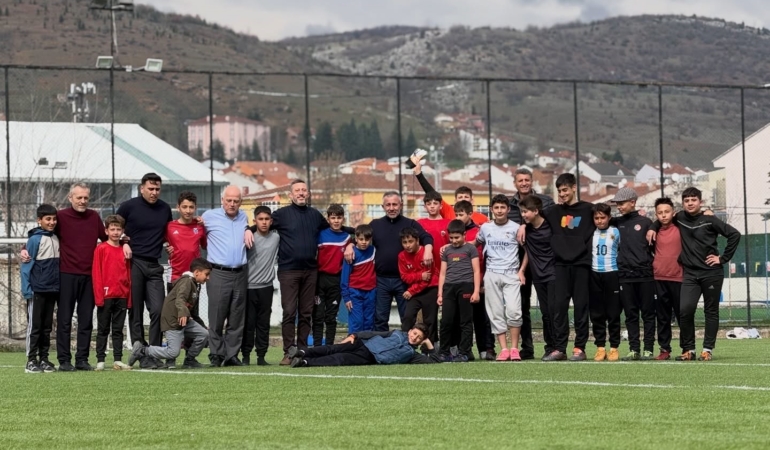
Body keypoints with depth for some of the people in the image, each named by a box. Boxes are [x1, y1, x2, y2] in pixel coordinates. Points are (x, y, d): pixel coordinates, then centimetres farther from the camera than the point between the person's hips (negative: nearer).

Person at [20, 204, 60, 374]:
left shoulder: (56, 238, 11)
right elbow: (26, 265, -9)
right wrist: (27, 289, -14)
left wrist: (60, 287, 11)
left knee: (47, 326, 9)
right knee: (34, 326, -1)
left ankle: (44, 359, 15)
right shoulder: (35, 239, -8)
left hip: (52, 290, 6)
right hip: (37, 290, -6)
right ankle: (31, 361, 1)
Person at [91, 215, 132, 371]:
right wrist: (99, 296, -11)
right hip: (105, 296, -4)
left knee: (118, 329, 6)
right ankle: (100, 361, 4)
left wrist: (129, 297, 7)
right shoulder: (101, 249, -2)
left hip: (121, 297, 4)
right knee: (103, 329, 2)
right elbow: (96, 274, -5)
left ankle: (118, 360, 8)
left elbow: (128, 275, 12)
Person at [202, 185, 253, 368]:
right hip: (218, 274, -4)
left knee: (237, 319, 5)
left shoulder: (243, 216, 14)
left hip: (240, 275, 4)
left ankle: (232, 355, 10)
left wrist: (247, 229, 12)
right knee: (216, 318, -5)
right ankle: (216, 356, 1)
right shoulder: (210, 216, 3)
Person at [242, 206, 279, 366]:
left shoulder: (276, 238, 4)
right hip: (249, 287, -2)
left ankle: (261, 356, 10)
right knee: (248, 323, 0)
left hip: (266, 287, 2)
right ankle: (246, 356, 6)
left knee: (264, 323, 5)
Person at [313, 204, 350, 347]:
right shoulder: (321, 234, -3)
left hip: (336, 280, 2)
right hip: (320, 278, -2)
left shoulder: (347, 237, 5)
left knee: (331, 317, 8)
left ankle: (329, 346, 12)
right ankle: (317, 347, 0)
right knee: (318, 315, -2)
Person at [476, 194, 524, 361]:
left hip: (511, 274, -2)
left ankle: (514, 348, -5)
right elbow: (476, 243, 24)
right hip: (492, 275, 3)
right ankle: (503, 349, 3)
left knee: (513, 311, -15)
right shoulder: (485, 227, 8)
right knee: (496, 313, 0)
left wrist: (521, 270, 0)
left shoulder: (515, 228, 1)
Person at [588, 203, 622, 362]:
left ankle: (614, 348, 2)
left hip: (611, 274, -2)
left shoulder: (616, 232, 1)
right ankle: (600, 347, 6)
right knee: (596, 314, 2)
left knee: (613, 313, -1)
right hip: (594, 275, 2)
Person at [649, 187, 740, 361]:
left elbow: (734, 234, -8)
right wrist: (653, 228, 10)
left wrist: (723, 258, -8)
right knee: (685, 310, -12)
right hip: (690, 274, 3)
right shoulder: (679, 218, 6)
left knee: (711, 311, 5)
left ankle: (708, 349, 11)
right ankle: (688, 349, -2)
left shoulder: (709, 220, -5)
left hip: (711, 273, -2)